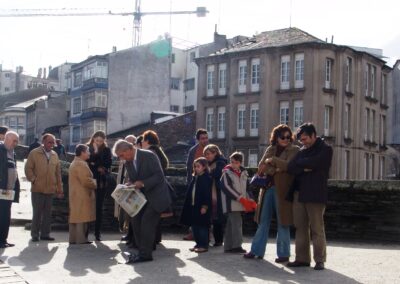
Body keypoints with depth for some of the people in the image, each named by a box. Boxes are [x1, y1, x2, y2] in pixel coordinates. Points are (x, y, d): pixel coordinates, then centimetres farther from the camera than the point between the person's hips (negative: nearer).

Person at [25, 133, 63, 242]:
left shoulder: (54, 155, 13)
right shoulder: (34, 153, 1)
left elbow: (58, 173, 14)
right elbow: (28, 168, -1)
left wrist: (59, 188, 11)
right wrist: (33, 180, -10)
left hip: (50, 189, 4)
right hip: (38, 189, -4)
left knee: (47, 213, 7)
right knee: (37, 212, 0)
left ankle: (45, 234, 14)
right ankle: (35, 234, 9)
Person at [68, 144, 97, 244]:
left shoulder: (74, 163, 18)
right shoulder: (81, 164, -16)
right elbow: (86, 181, -22)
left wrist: (92, 182, 14)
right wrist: (95, 184, -4)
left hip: (75, 195, 10)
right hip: (82, 196, -10)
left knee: (75, 217, 11)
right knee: (82, 218, -6)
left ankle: (73, 239, 14)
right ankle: (81, 239, -4)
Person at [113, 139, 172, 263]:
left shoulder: (148, 156, -17)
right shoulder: (128, 162, 4)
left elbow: (159, 176, -20)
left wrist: (143, 183, -28)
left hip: (155, 196, -8)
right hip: (142, 197, 8)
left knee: (146, 222, -13)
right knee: (136, 221, 3)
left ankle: (145, 254, -7)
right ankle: (142, 251, 13)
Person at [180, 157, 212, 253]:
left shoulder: (207, 178, -10)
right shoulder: (195, 178, 13)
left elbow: (207, 193, -14)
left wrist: (205, 206, -17)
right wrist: (188, 205, 14)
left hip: (201, 207, -8)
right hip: (193, 206, 8)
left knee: (202, 226, -2)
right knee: (194, 226, 12)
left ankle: (204, 245, 5)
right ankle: (198, 244, 22)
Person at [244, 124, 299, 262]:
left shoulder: (294, 150, 1)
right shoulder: (270, 149, 14)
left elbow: (289, 166, -15)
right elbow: (261, 167, 4)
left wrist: (272, 160, -9)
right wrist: (275, 170, -12)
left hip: (282, 189, -5)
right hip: (268, 188, 5)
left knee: (282, 222, -1)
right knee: (263, 220, 8)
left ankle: (283, 254, 7)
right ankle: (257, 250, 15)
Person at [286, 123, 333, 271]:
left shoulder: (325, 149, 0)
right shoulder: (302, 151, 17)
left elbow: (313, 163, -16)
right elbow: (290, 168, 4)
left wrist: (300, 163, 1)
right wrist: (305, 168, -11)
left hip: (315, 194, -6)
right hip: (299, 193, 6)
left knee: (317, 229, -4)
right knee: (300, 228, 6)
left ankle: (320, 260, 4)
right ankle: (302, 258, 12)